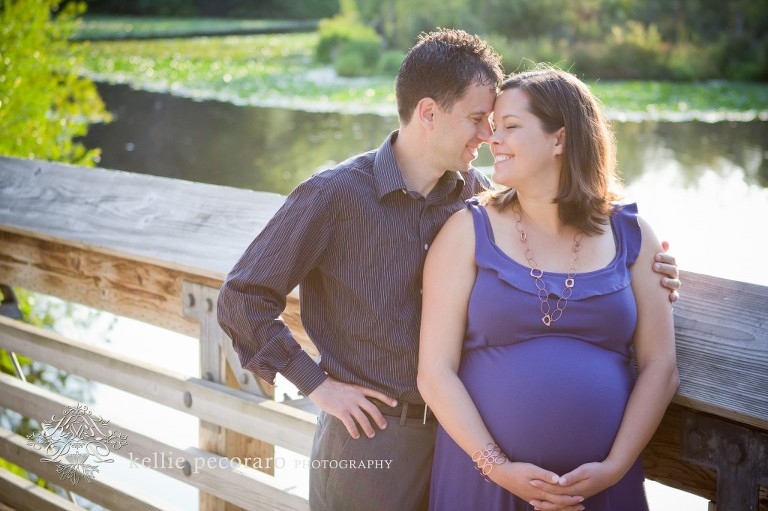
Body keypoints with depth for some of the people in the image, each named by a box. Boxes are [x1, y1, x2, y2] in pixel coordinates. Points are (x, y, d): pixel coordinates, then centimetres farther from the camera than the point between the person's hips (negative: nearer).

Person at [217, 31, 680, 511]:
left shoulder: (477, 193, 0)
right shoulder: (336, 194, -14)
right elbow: (243, 298, -9)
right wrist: (316, 384, -12)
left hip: (459, 431, 5)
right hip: (368, 436, -4)